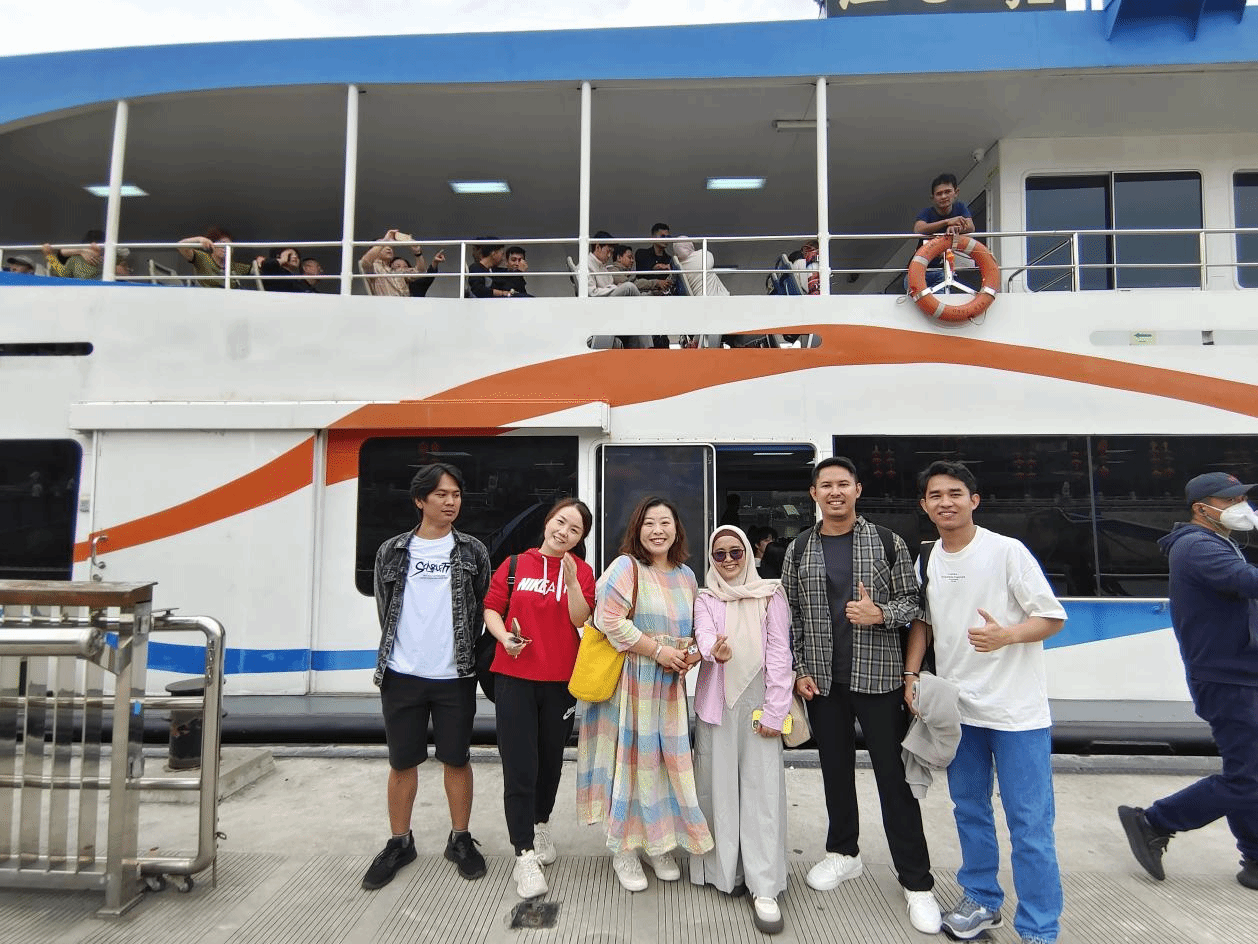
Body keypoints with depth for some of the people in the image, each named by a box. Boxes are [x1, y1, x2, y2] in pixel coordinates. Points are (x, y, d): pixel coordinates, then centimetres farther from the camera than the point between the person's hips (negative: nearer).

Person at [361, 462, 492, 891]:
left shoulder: (472, 551, 2)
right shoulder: (392, 551, 4)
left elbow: (483, 609, 4)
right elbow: (385, 610, 9)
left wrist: (468, 657, 1)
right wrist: (395, 656, 8)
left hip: (455, 676, -1)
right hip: (402, 676, 1)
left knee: (457, 759, 8)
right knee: (402, 761, 11)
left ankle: (460, 840, 25)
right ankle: (400, 843, 28)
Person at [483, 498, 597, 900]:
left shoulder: (580, 570, 0)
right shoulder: (515, 564, -1)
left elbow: (581, 619, -11)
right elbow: (492, 607, 4)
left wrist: (571, 579, -23)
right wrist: (504, 635, -14)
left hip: (560, 679, 2)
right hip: (514, 676, -1)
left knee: (551, 759, 17)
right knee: (519, 767, -3)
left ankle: (540, 825, 42)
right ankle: (524, 855, 8)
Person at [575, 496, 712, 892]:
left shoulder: (686, 575, 12)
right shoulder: (626, 567, -9)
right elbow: (609, 620, -18)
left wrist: (693, 652, 0)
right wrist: (657, 650, -17)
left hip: (670, 685, 6)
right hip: (630, 683, -6)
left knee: (669, 760, 10)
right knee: (632, 761, 1)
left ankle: (660, 844, 29)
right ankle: (624, 850, 19)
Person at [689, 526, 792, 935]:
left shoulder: (771, 595, 4)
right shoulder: (704, 599, 8)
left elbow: (779, 654, 0)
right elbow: (704, 637, -11)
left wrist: (774, 711, -6)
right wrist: (714, 651, -36)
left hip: (757, 702, -1)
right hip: (716, 703, 2)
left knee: (761, 790, -4)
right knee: (719, 786, 5)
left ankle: (764, 889, 0)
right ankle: (722, 868, 19)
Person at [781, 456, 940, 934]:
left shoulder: (886, 542, -1)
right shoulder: (800, 549, 4)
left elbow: (912, 601, 3)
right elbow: (791, 613, 7)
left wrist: (880, 614, -17)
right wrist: (799, 670, 1)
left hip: (878, 677, -2)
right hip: (822, 680, 3)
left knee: (894, 775, 2)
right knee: (835, 768, 15)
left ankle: (916, 881, 15)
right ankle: (843, 853, 34)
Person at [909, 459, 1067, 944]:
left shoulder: (1007, 550, -11)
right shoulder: (926, 562, 4)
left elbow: (1052, 616, -10)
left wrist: (1006, 636, -28)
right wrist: (911, 674, 7)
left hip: (1017, 708, -5)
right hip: (957, 706, 5)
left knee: (1029, 821, 0)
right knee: (969, 808, 17)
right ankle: (982, 901, 34)